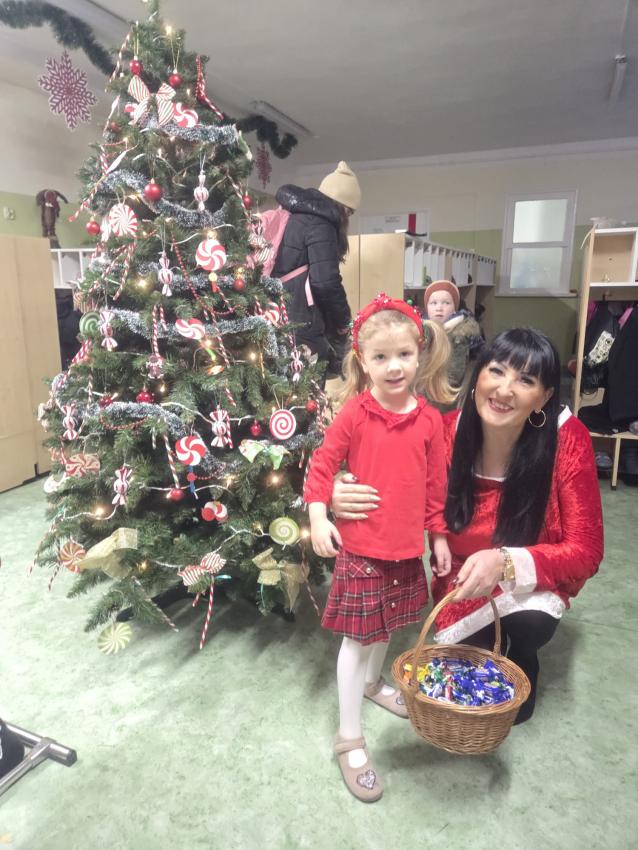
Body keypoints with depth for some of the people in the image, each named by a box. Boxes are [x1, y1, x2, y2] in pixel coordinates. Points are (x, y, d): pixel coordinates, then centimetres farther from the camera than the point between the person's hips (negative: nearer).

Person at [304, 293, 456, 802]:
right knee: (358, 638, 6)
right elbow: (323, 463, -8)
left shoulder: (429, 419, -4)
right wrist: (318, 515, -18)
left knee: (388, 625, 25)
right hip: (361, 546, -4)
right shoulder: (354, 414, -15)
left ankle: (372, 683, 54)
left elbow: (435, 483, 4)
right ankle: (350, 739, 22)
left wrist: (438, 535, 9)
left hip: (407, 547, 5)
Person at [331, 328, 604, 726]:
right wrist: (347, 500, -34)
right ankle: (487, 648, 20)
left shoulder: (568, 439, -25)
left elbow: (585, 550, -21)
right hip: (464, 575, 1)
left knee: (530, 622, -30)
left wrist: (506, 563, -40)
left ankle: (522, 665, 8)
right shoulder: (448, 431, -21)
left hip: (535, 576, 0)